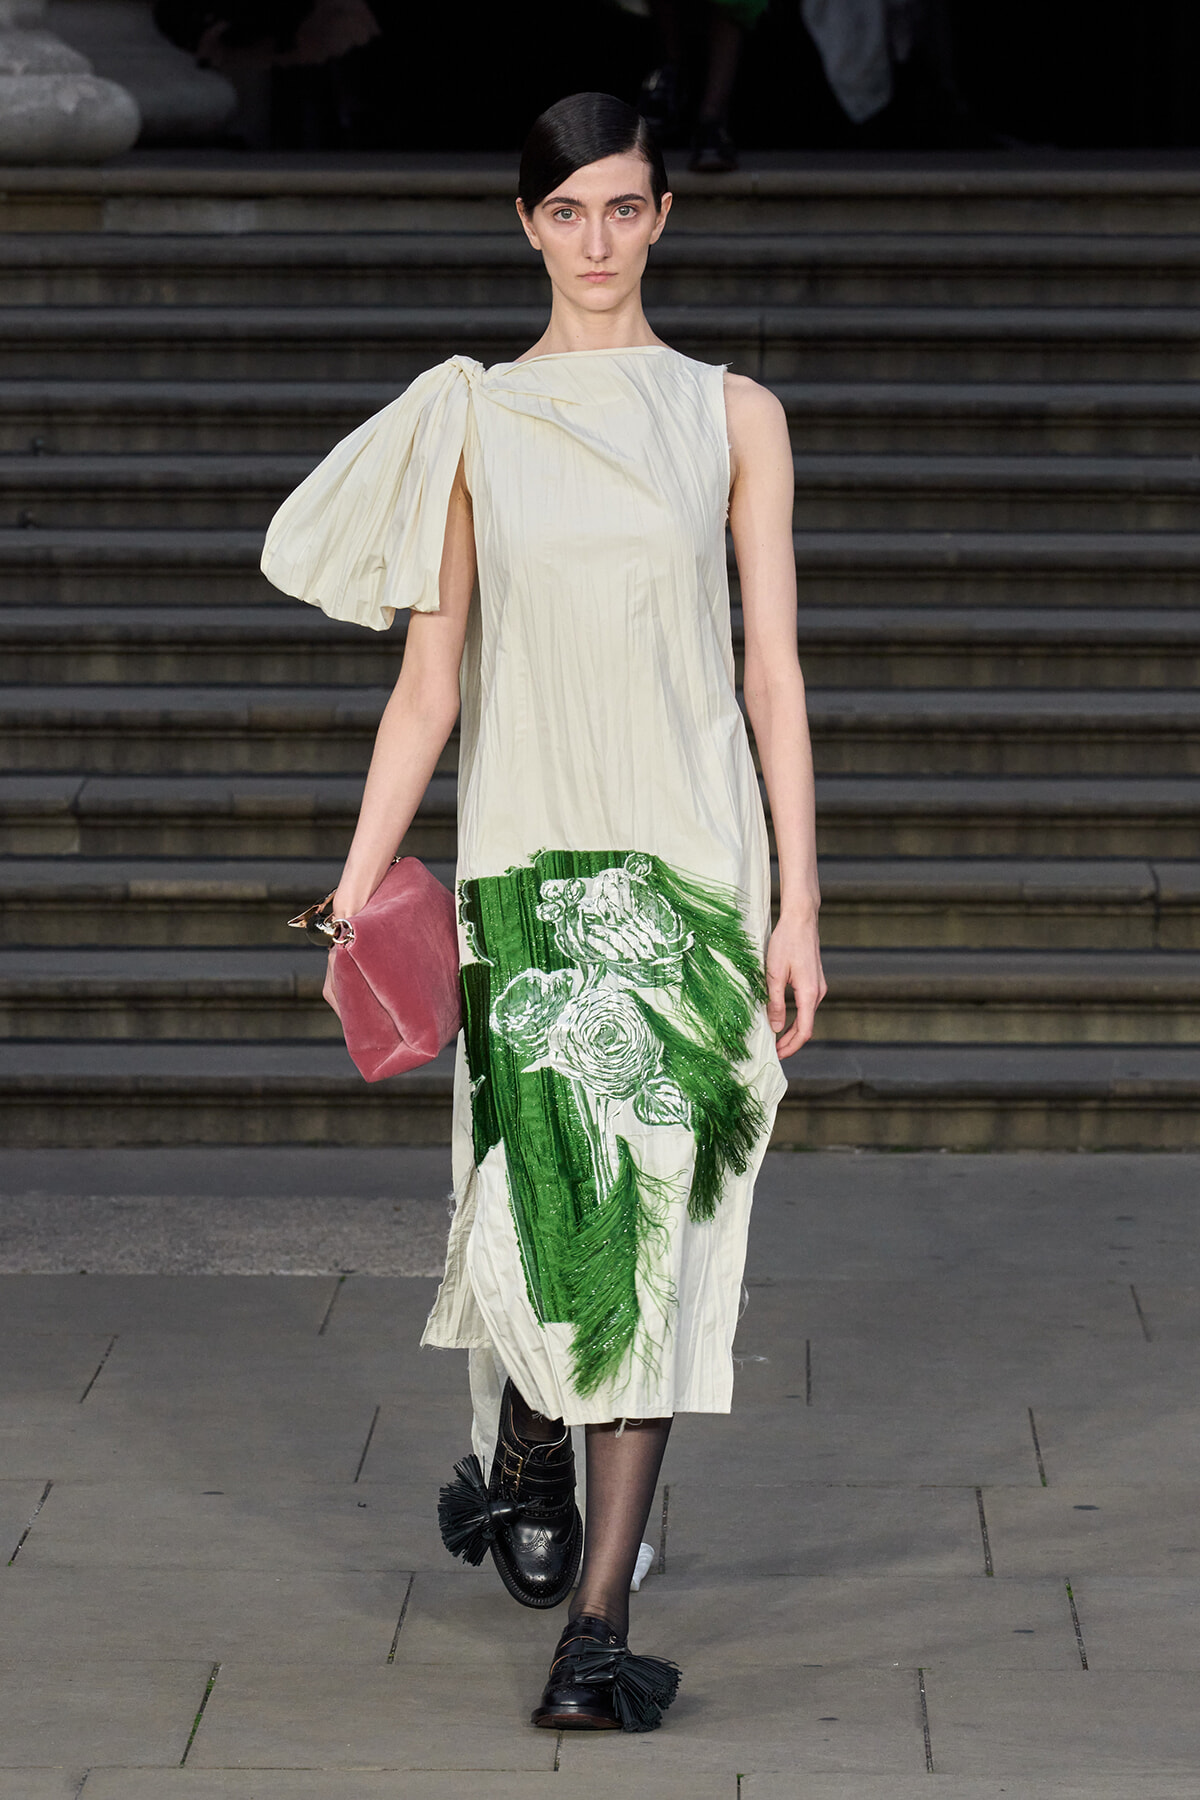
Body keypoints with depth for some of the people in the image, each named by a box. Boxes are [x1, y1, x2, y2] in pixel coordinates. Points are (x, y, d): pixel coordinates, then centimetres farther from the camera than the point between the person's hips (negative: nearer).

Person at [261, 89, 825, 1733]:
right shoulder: (468, 424, 6)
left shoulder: (734, 417, 6)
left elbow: (775, 676, 3)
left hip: (692, 856, 0)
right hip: (527, 857, 0)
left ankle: (596, 1627, -1)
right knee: (542, 1198, -7)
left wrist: (798, 906, -2)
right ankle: (520, 1457, 29)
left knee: (656, 1225, -5)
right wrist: (356, 889, -1)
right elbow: (429, 684, 6)